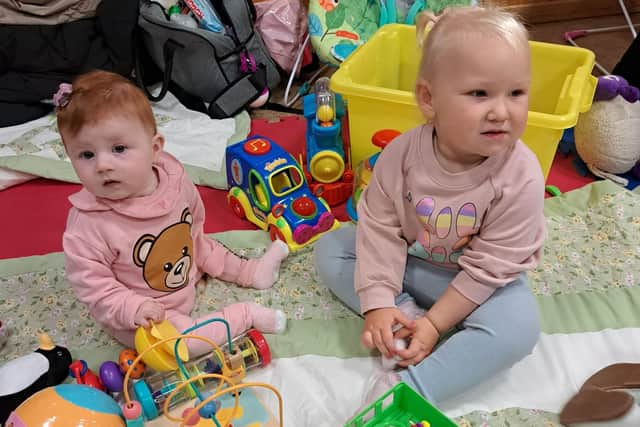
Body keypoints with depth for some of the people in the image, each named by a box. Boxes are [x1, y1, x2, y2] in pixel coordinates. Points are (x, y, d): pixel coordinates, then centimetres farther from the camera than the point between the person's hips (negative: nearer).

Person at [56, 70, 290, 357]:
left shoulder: (174, 179, -16)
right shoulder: (87, 224, -33)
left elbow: (195, 229, 4)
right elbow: (91, 284, -24)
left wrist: (201, 253, 15)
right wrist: (130, 308, -34)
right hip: (141, 316, -6)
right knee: (182, 341, -21)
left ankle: (250, 271, 45)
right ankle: (244, 315, -3)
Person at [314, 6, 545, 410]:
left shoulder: (520, 178, -27)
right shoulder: (403, 153, -22)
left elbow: (488, 267, -22)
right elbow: (379, 226, -13)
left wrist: (434, 324, -21)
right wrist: (378, 302, -19)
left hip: (480, 282, -2)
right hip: (405, 261, 3)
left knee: (519, 327, -30)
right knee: (330, 249, -5)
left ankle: (413, 386, -28)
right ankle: (404, 311, -16)